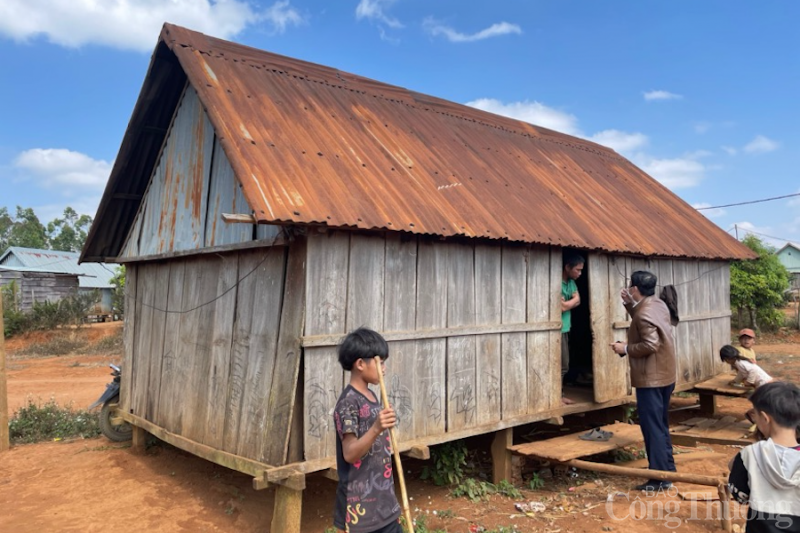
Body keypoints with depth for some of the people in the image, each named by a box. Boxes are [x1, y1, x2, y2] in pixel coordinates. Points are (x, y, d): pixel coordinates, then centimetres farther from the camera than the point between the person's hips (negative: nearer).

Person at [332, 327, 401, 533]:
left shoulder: (370, 396, 8)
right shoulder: (348, 402, -18)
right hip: (360, 503, -8)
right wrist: (376, 428, -38)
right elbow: (349, 453, -24)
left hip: (382, 498, 8)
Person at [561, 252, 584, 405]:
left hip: (565, 328, 9)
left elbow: (578, 301, 4)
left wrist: (566, 303, -13)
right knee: (560, 365, -5)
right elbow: (562, 307, -20)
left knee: (563, 365, 13)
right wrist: (573, 300, -3)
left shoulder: (571, 282, 11)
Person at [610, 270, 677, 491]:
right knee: (661, 425, 19)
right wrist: (630, 305, 15)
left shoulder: (645, 314, -21)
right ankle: (668, 471, 28)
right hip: (664, 376, 10)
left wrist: (625, 348, -16)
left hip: (650, 379, -10)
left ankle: (659, 479, 4)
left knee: (652, 428, -2)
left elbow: (650, 345, -28)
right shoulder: (658, 304, 9)